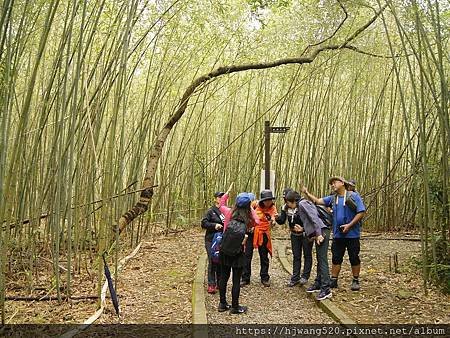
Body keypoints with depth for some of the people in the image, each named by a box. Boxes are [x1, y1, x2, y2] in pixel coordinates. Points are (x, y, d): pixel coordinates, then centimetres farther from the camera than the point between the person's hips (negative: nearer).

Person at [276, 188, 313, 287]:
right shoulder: (285, 208, -4)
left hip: (306, 233, -5)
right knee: (296, 256, 10)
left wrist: (303, 228, -32)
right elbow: (282, 221, -7)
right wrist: (277, 218, -28)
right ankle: (295, 278, 16)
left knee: (307, 255, 5)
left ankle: (305, 276, 16)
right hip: (295, 234, 5)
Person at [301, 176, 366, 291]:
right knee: (336, 258, 9)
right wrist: (307, 193, -9)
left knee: (354, 258, 6)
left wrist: (349, 225, -17)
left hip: (352, 234, -4)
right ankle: (333, 280, 17)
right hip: (338, 234, 5)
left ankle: (356, 281, 20)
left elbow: (361, 212, -11)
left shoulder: (353, 196, -6)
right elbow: (317, 201, 5)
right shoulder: (332, 198, 10)